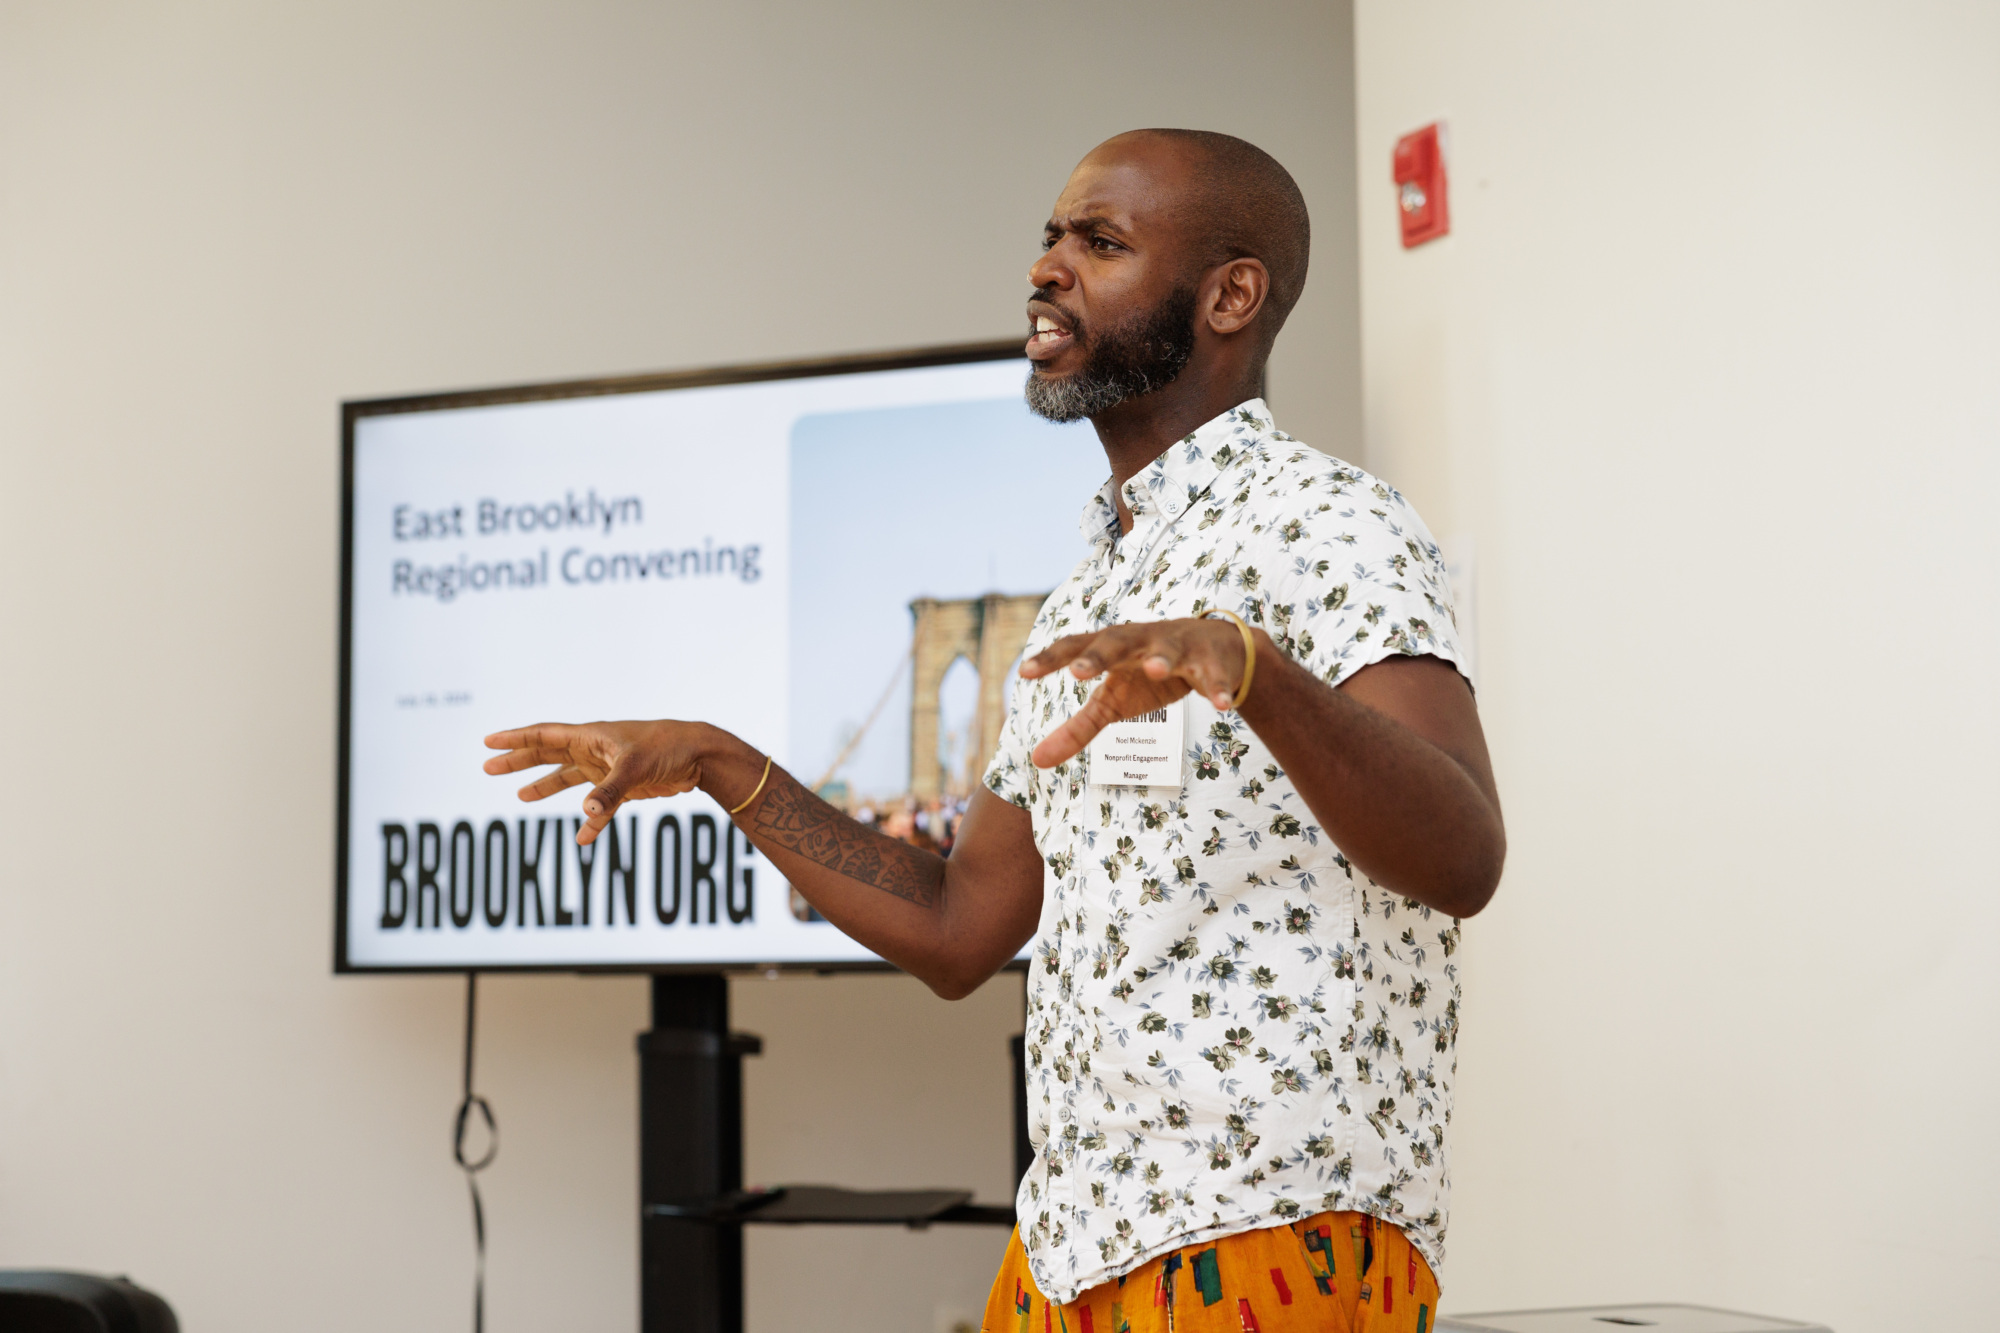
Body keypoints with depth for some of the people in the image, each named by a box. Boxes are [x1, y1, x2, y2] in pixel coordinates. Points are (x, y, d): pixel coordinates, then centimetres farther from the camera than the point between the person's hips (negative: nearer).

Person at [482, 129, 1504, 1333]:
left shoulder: (1325, 525, -8)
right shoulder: (1089, 600, 18)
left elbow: (1462, 862, -24)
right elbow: (956, 932, 17)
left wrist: (1249, 666, -40)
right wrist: (721, 766, 14)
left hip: (1278, 1235, -8)